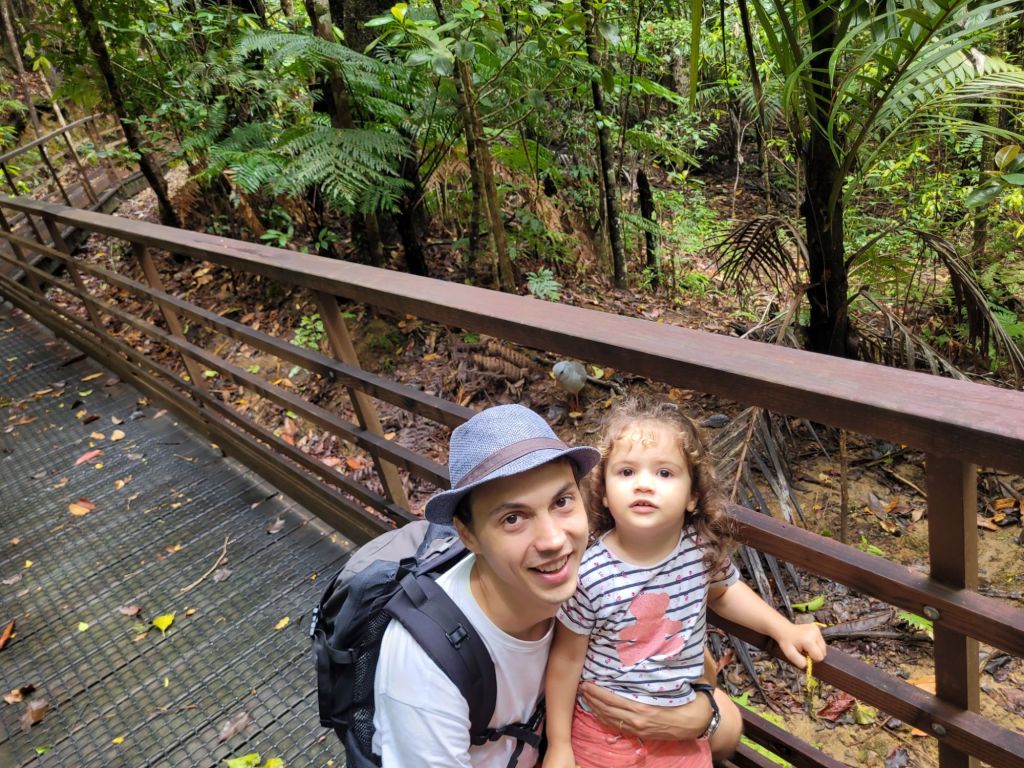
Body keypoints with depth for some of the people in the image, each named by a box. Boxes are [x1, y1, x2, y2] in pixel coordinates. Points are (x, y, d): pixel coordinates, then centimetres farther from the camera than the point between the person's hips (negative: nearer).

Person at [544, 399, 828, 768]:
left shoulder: (703, 548, -19)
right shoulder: (589, 575, -29)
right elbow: (566, 659, -15)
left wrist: (783, 629, -1)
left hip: (681, 716, 4)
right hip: (605, 723, -3)